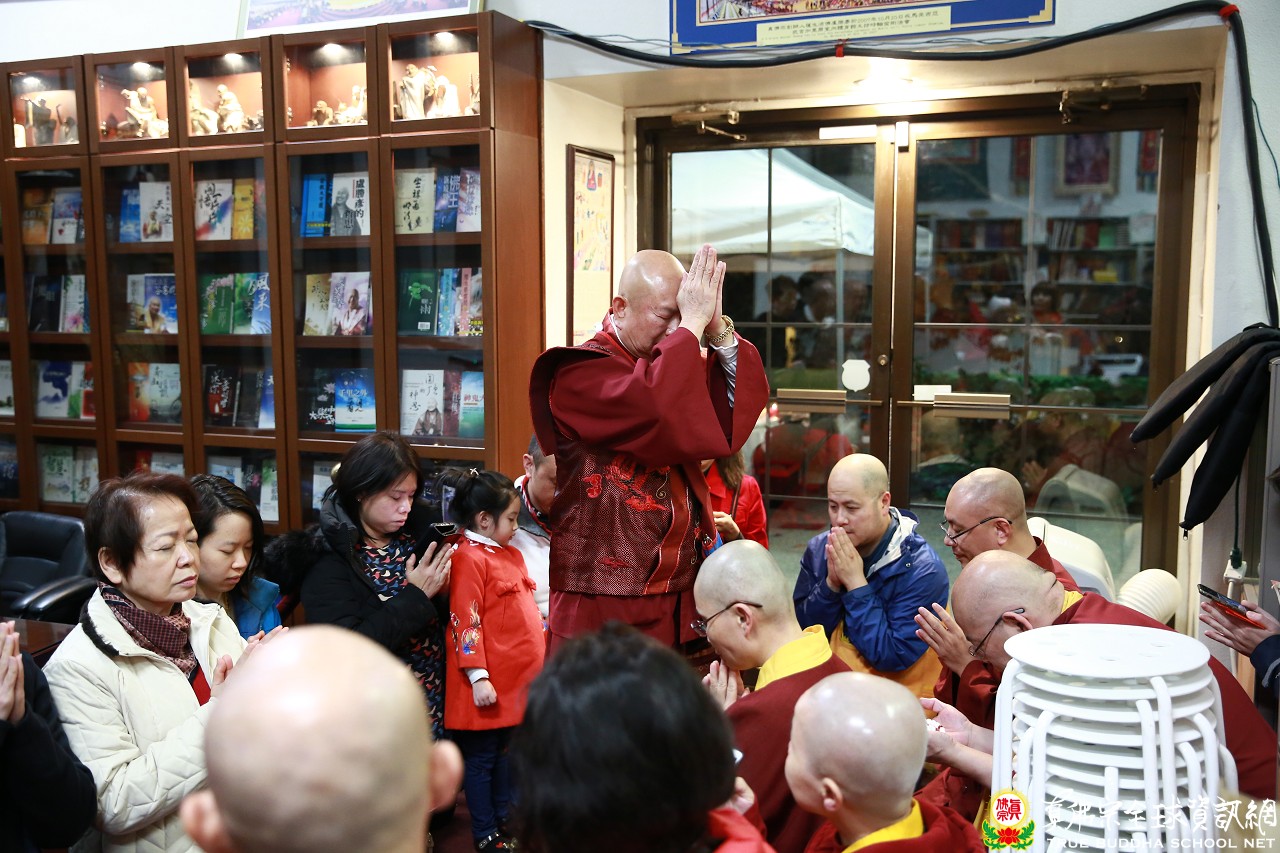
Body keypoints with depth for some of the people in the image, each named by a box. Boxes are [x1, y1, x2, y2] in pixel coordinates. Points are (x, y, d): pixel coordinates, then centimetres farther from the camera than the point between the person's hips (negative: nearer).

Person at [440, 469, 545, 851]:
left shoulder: (509, 554, 12)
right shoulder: (469, 558, -15)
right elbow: (466, 622, -19)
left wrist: (542, 655, 20)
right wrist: (478, 677, -21)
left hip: (519, 680, 9)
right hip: (491, 685, -9)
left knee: (506, 753, 19)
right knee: (481, 758, 7)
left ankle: (503, 821, 33)